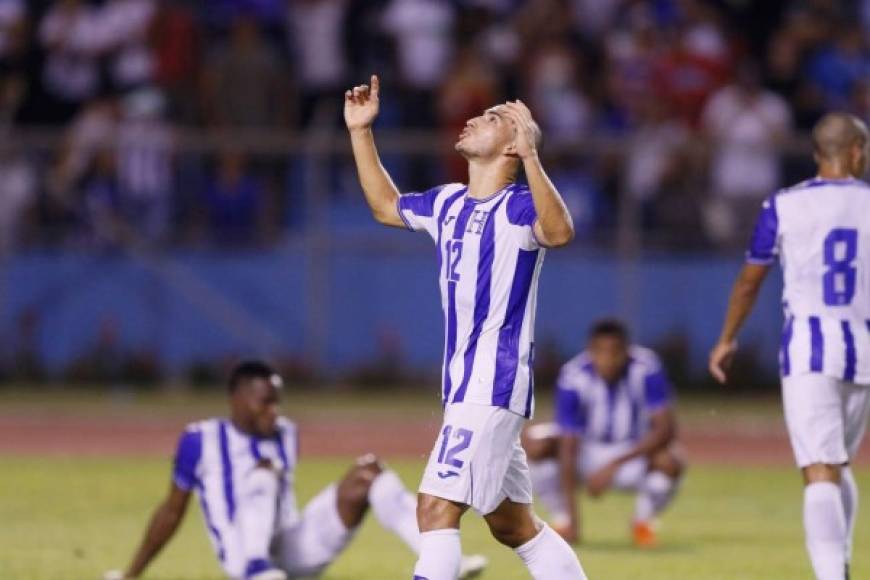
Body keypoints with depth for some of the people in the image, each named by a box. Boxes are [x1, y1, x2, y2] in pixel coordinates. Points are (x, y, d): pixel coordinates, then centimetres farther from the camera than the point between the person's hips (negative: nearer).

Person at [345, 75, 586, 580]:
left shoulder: (519, 206, -12)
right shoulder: (448, 203, 13)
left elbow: (559, 231, -35)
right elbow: (386, 206, 31)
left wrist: (530, 154, -43)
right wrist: (361, 132, 25)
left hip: (494, 384, -9)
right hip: (465, 383, 9)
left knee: (437, 507, -16)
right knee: (513, 525, 14)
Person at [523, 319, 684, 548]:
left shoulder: (647, 370, -24)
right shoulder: (573, 377, -24)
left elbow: (665, 429, -28)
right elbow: (568, 447, -27)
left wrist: (614, 465, -35)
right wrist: (571, 515, -33)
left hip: (634, 453, 0)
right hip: (587, 452, 0)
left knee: (670, 463, -33)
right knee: (533, 444, -28)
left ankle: (642, 522, 0)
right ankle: (562, 520, -5)